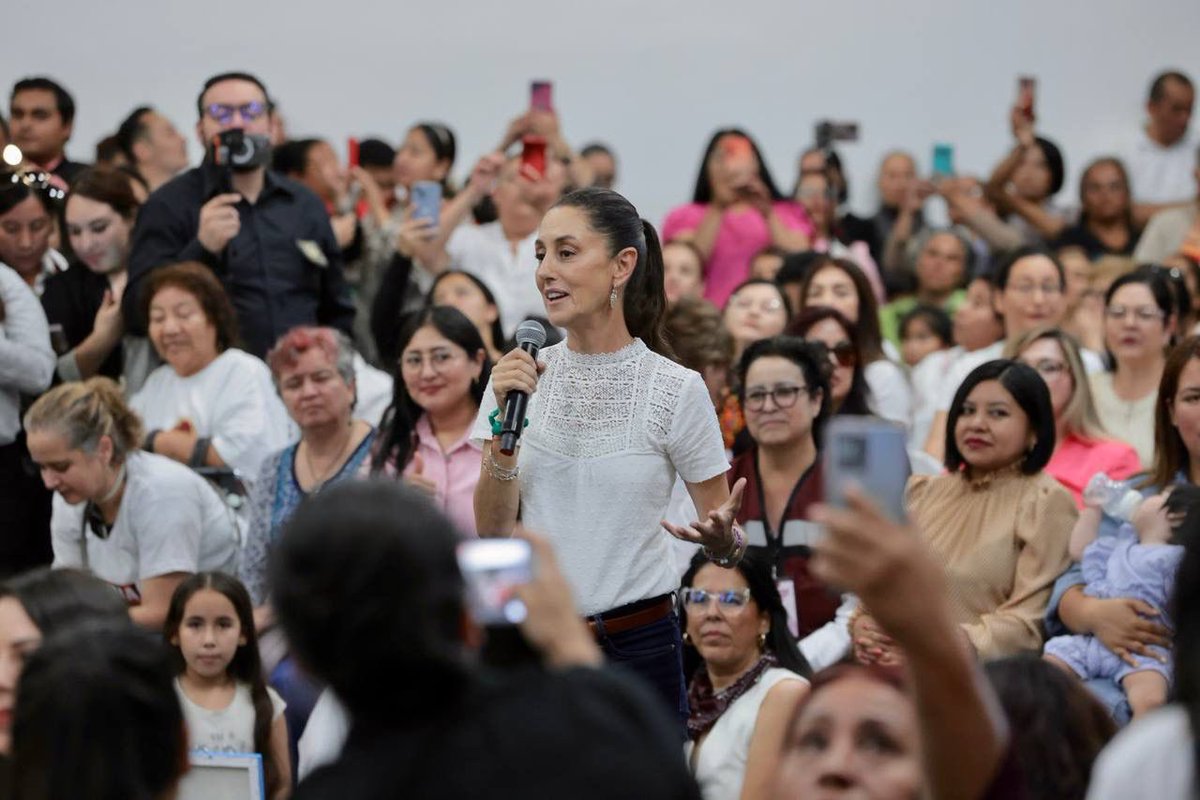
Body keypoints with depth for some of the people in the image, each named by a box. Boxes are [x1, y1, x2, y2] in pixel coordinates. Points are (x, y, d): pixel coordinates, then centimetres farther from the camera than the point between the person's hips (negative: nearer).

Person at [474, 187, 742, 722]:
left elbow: (726, 533, 1)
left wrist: (723, 539, -22)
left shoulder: (676, 388, -5)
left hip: (638, 646, -2)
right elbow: (491, 531, -1)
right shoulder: (518, 375, 4)